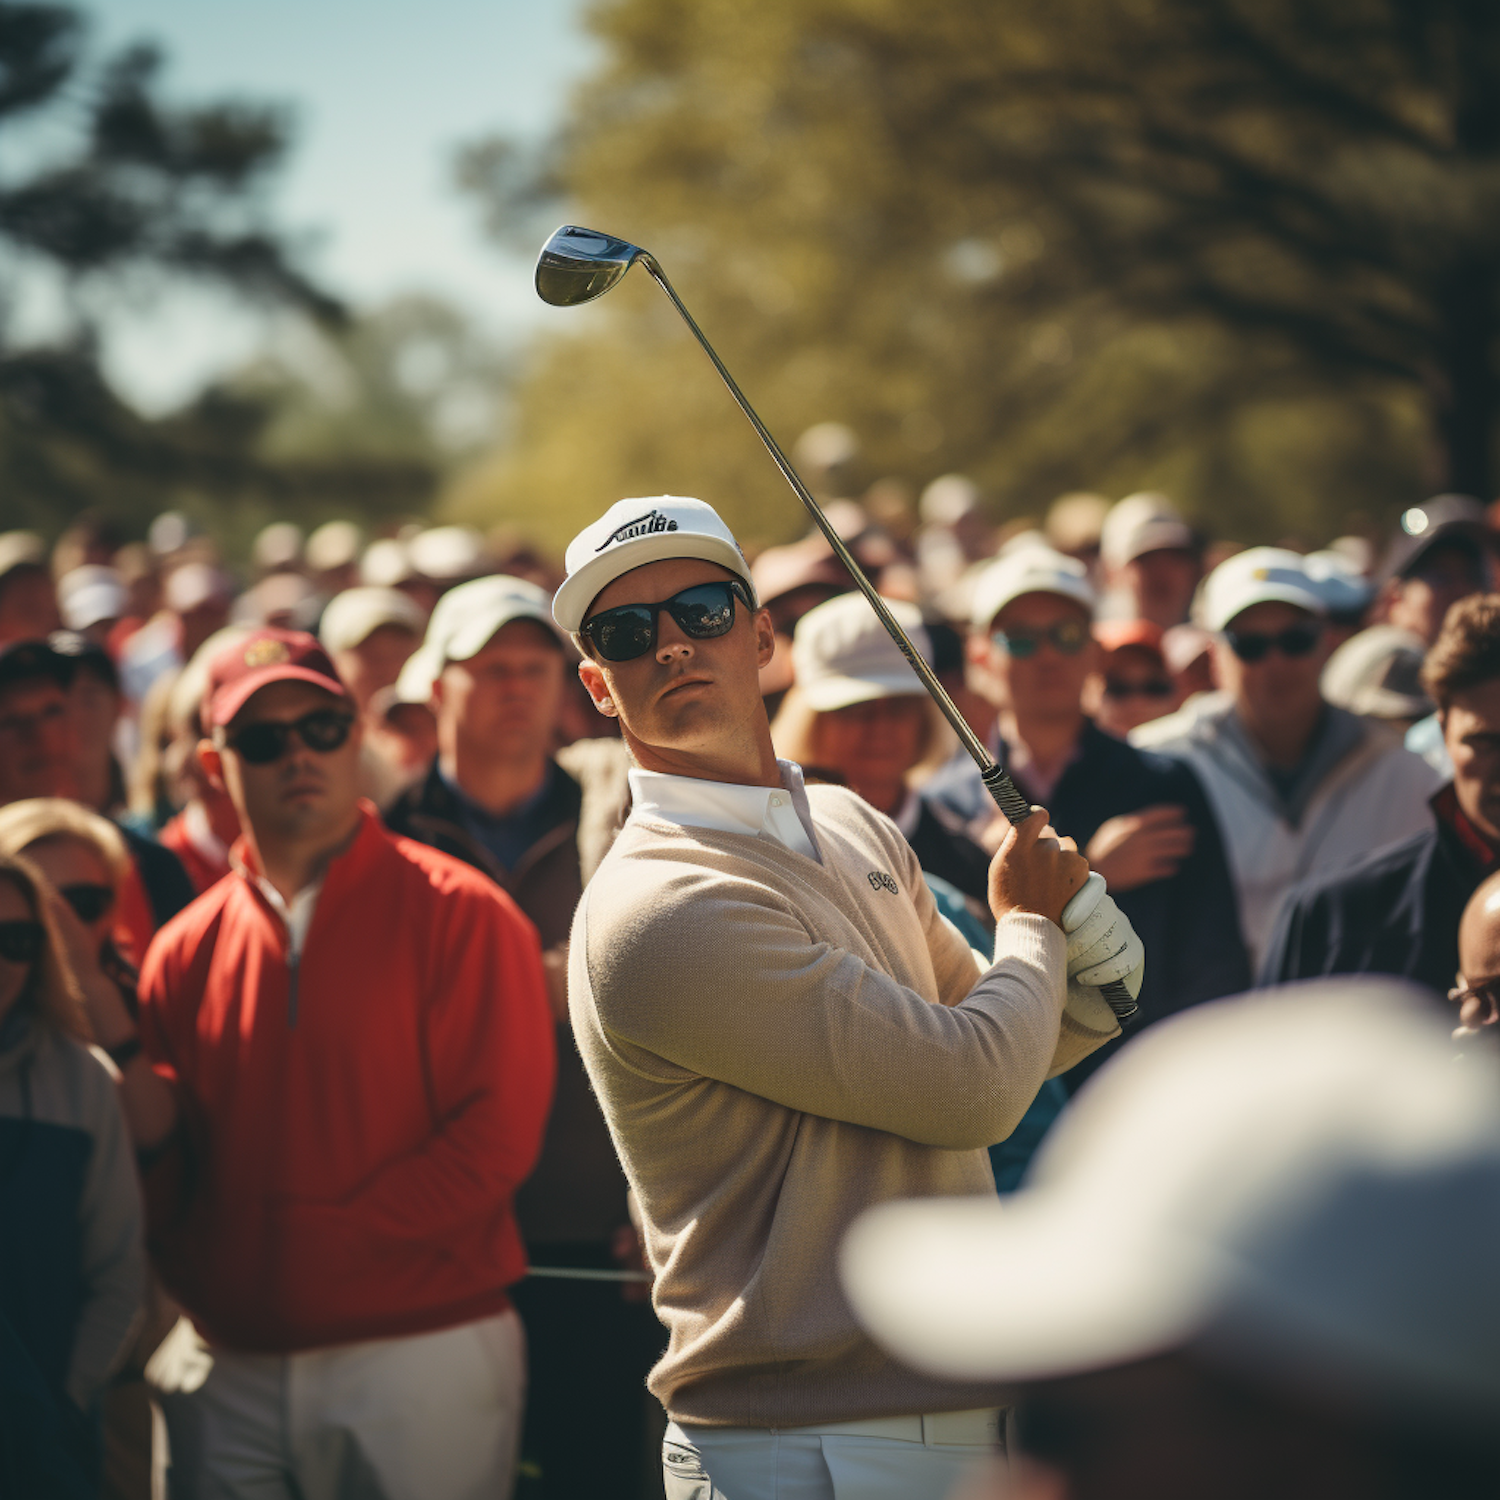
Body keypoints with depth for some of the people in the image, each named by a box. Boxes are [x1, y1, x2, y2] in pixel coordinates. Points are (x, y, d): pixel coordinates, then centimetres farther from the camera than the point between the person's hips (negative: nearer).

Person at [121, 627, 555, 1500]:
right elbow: (167, 1152, 13)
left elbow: (497, 1133, -9)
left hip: (420, 1348, -3)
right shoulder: (186, 952, 10)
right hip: (230, 1368, 4)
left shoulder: (458, 913, -2)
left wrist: (332, 1242, -12)